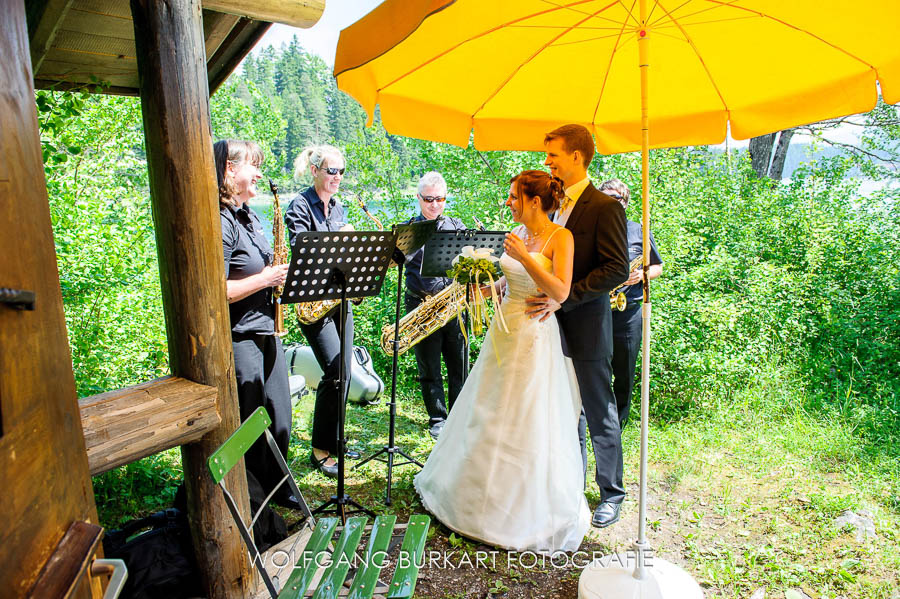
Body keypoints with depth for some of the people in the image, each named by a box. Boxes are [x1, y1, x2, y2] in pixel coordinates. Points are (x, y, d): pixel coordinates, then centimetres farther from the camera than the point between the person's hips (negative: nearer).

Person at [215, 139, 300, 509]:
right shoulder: (220, 223, -18)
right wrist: (266, 278, -18)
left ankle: (276, 489, 34)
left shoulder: (248, 215, 12)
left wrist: (277, 273, 5)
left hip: (266, 329, 9)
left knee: (278, 417, 17)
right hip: (239, 338, -9)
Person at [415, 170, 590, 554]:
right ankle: (485, 494, 34)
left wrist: (524, 256, -23)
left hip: (535, 336, -7)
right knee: (490, 416, 15)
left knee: (528, 424, 0)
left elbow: (560, 292, -19)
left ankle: (532, 511, 19)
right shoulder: (517, 235, 10)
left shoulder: (560, 237, -10)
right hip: (504, 330, 7)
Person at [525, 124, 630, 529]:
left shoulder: (604, 208, -12)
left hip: (586, 327, -7)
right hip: (555, 326, 7)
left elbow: (617, 270, -19)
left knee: (600, 414, 7)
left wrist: (563, 299, -23)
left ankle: (611, 494, 23)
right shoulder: (555, 205, 12)